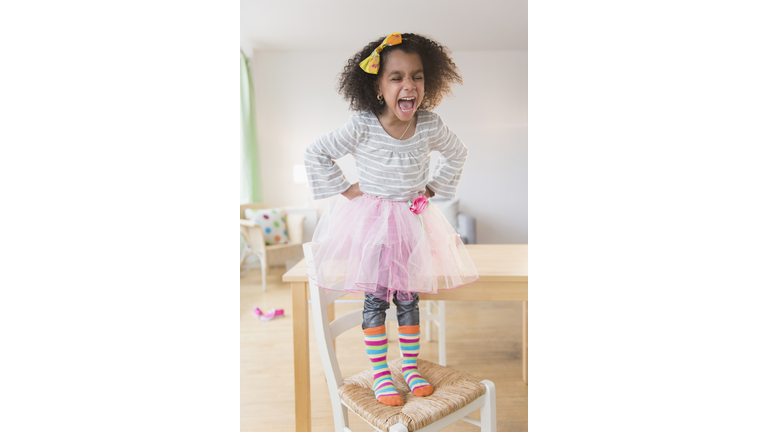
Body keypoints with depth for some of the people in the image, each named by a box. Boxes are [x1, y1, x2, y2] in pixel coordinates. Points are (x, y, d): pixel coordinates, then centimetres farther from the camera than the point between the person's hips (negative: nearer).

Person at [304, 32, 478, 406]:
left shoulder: (430, 126, -8)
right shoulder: (361, 126, -16)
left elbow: (457, 153, 13)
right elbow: (315, 154, -6)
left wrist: (433, 187, 7)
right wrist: (344, 189, -7)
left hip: (413, 220, 3)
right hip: (370, 220, -2)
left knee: (408, 298, 10)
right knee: (375, 299, 1)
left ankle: (411, 368, 28)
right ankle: (380, 375, 18)